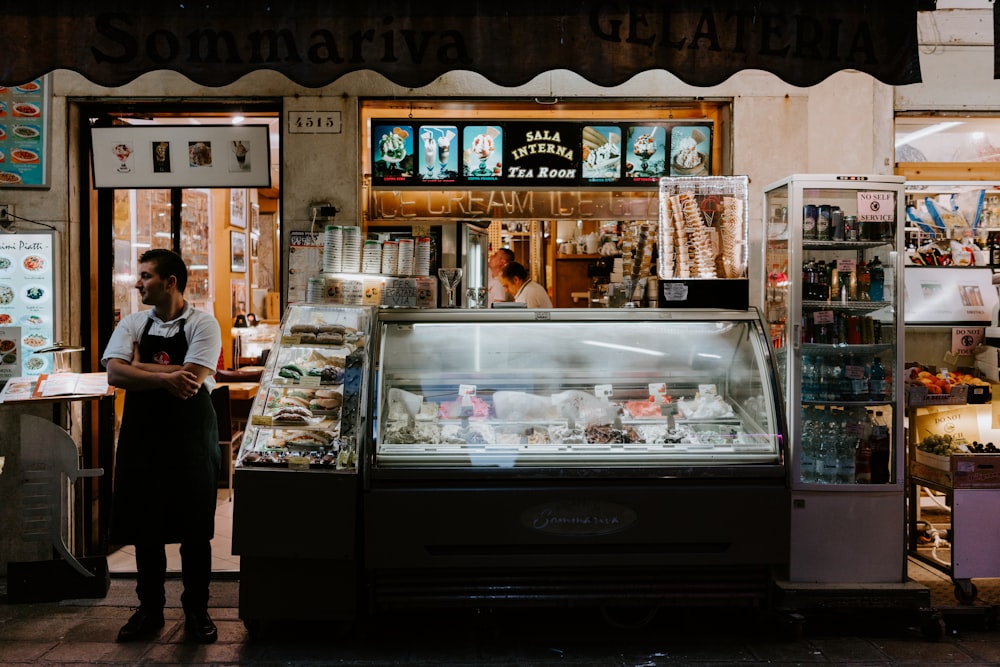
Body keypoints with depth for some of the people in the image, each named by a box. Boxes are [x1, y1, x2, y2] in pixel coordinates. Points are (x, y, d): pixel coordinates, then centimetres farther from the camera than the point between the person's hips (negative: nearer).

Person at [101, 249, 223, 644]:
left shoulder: (202, 325, -5)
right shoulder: (132, 325, 7)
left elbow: (192, 378, -19)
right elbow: (114, 374, -8)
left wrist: (140, 367, -10)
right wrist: (165, 378, -20)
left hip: (191, 437, -3)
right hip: (142, 435, 4)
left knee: (195, 529, 3)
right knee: (145, 526, 9)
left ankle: (196, 611, 17)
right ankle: (150, 609, 24)